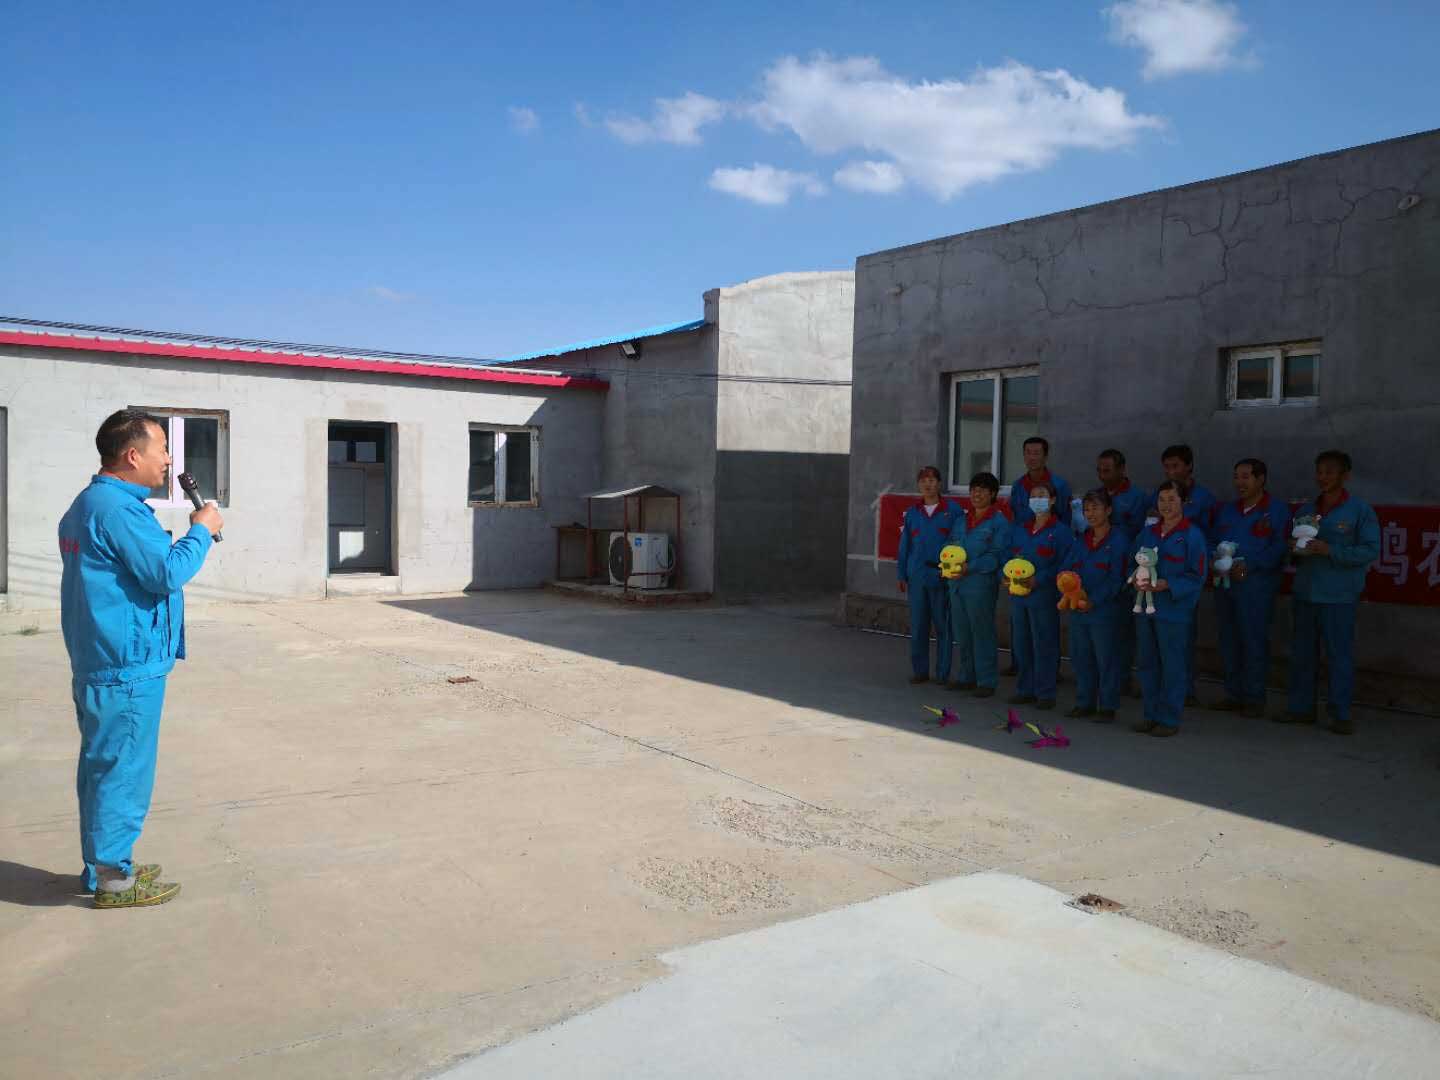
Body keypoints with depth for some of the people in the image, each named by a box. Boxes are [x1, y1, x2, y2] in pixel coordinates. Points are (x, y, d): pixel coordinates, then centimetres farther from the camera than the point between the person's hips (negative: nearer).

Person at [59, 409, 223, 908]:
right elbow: (167, 573, -21)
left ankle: (103, 864, 29)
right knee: (122, 770, -1)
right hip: (128, 667, -11)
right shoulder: (117, 508, -19)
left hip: (97, 665, 11)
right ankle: (114, 880, 8)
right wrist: (201, 531, -10)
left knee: (103, 767, 17)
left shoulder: (86, 504, 15)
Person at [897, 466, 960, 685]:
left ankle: (943, 673, 13)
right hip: (917, 576, 3)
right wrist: (902, 575, 10)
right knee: (918, 626, 7)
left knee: (943, 626, 4)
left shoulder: (952, 510, 0)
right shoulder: (911, 513, 9)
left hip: (942, 576, -3)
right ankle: (919, 671, 17)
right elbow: (904, 546, 12)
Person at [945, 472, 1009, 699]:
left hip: (981, 584, -7)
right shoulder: (961, 519, 15)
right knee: (961, 633, 13)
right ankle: (966, 677, 24)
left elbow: (998, 556, -13)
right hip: (956, 584, 7)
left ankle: (987, 681, 8)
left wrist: (970, 567, -20)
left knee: (982, 633, -1)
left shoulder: (999, 522, -6)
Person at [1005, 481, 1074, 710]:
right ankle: (1025, 689, 21)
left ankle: (1045, 693, 7)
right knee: (1021, 644, 10)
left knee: (1043, 644, -1)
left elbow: (1064, 565, -10)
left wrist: (1038, 580, -19)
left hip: (1043, 594, -6)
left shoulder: (1061, 531, -4)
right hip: (1017, 594, 6)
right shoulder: (1019, 529, 15)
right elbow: (1008, 556, 16)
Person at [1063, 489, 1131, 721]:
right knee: (1081, 657, 13)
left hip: (1105, 610, -6)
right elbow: (1067, 569, 8)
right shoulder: (1081, 540, 12)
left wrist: (1094, 600, -19)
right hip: (1078, 610, 6)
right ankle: (1085, 703, 25)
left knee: (1106, 659, 1)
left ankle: (1107, 706, 12)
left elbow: (1117, 579, -12)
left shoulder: (1119, 541, -7)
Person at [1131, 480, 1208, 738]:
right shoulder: (1147, 532, 11)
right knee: (1148, 663, 11)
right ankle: (1152, 715, 22)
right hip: (1145, 607, 6)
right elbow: (1132, 562, 18)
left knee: (1172, 666, -1)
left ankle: (1170, 719, 8)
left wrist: (1166, 584, -19)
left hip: (1173, 610, -6)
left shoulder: (1192, 535, -6)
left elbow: (1197, 576, -8)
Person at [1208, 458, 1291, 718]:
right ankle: (1234, 694, 19)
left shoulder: (1278, 510, -2)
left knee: (1254, 640, -4)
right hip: (1225, 583, 6)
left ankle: (1255, 698, 4)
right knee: (1228, 639, 9)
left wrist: (1249, 566, -20)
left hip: (1256, 585, -6)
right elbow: (1212, 541, 17)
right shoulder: (1226, 510, 18)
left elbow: (1280, 548, -12)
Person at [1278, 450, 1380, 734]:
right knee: (1301, 652, 10)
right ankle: (1301, 708, 20)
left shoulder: (1360, 511, -4)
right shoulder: (1305, 510, 13)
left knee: (1339, 655, -1)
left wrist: (1329, 550, -20)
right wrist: (1295, 549, -3)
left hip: (1339, 596, -5)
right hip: (1305, 593, 6)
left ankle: (1341, 715, 7)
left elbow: (1371, 551, -11)